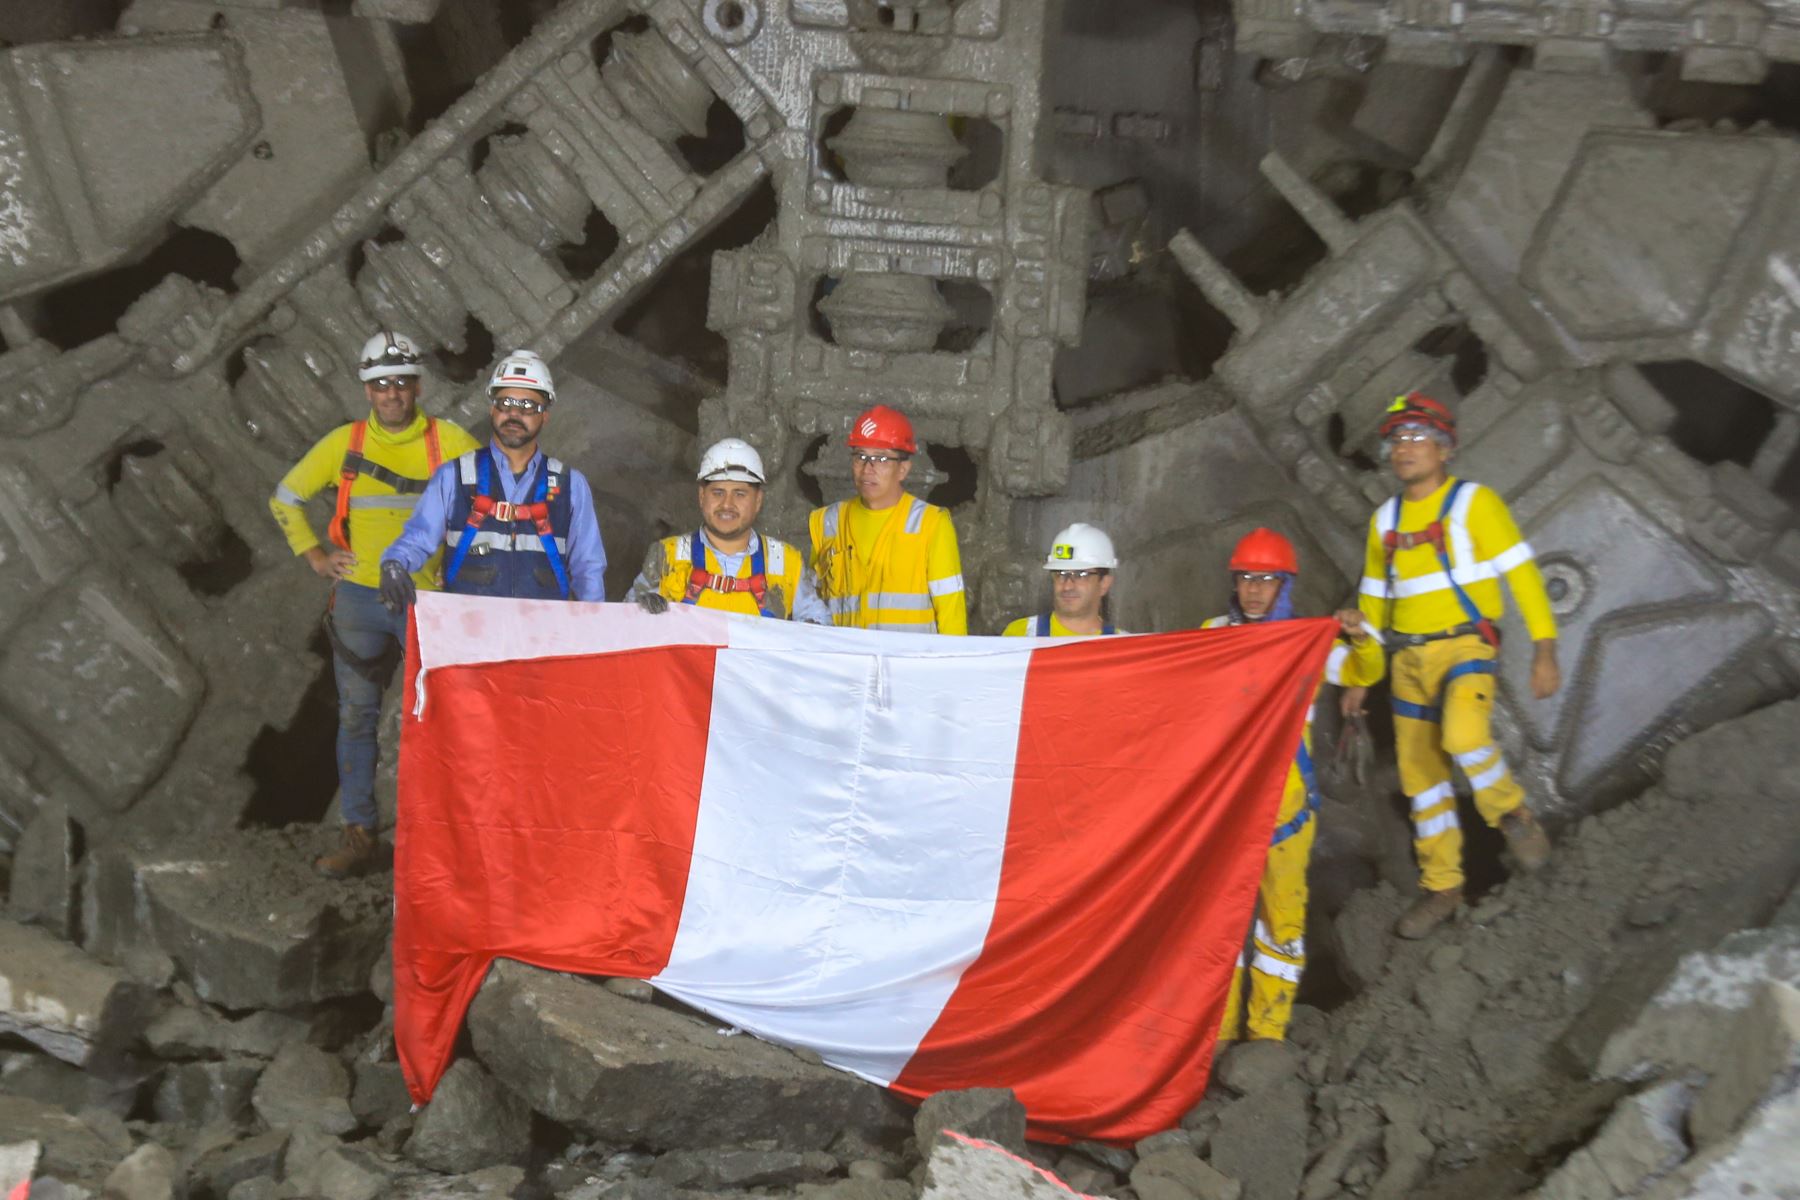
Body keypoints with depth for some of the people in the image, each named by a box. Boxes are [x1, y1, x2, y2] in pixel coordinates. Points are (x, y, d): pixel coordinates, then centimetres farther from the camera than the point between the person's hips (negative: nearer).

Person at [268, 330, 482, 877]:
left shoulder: (450, 442, -1)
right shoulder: (344, 443, 5)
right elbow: (285, 498, 16)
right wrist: (315, 556, 7)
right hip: (360, 598, 2)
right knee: (357, 715, 5)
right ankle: (358, 833, 13)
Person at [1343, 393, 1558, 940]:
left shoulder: (1473, 502, -4)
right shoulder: (1385, 520, 11)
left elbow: (1522, 573, -7)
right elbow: (1373, 601, 19)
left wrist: (1544, 649, -15)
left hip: (1465, 647, -5)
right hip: (1408, 658, 6)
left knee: (1463, 736, -31)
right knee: (1419, 775, 6)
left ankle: (1511, 813, -2)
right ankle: (1440, 888, 19)